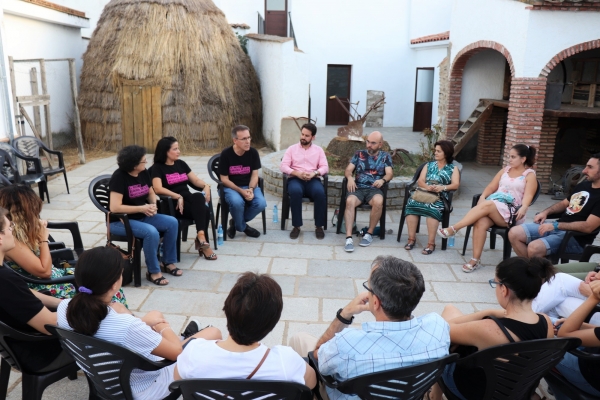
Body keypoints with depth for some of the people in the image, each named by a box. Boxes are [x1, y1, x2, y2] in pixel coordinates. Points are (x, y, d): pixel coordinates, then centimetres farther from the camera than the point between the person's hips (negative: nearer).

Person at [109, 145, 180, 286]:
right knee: (151, 232, -32)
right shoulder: (119, 177, -21)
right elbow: (114, 207, -27)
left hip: (141, 217, 8)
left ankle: (168, 262, 6)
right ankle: (153, 272, -13)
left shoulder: (144, 173, 0)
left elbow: (151, 193, 14)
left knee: (172, 223, -8)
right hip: (120, 221, -8)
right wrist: (142, 208, -24)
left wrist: (153, 205, -9)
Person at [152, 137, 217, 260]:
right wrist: (178, 196, -23)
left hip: (188, 199, 5)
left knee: (199, 196, -33)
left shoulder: (181, 163, 18)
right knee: (204, 210, -32)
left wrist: (206, 185, -4)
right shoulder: (158, 168, 0)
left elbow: (195, 180, 17)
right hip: (173, 203, -5)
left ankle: (200, 239, -30)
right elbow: (158, 189, -15)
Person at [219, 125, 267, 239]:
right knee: (237, 202, -36)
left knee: (261, 203, -25)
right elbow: (224, 179, -10)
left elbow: (254, 175, -1)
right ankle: (242, 227, -3)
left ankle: (236, 222, 2)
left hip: (249, 186, 3)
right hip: (231, 187, -3)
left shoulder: (253, 152, -5)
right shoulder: (226, 154, -14)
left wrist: (251, 189, -21)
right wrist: (241, 191, -22)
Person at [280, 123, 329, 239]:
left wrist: (314, 173, -16)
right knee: (295, 191, -37)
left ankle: (319, 226, -19)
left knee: (320, 192, -34)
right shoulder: (292, 148, 12)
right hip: (296, 179, -1)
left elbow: (325, 167, 5)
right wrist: (297, 173, -16)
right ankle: (296, 226, -24)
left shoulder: (319, 150, 15)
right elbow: (283, 166, 1)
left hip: (313, 180, 1)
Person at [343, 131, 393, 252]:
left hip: (374, 189, 0)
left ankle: (369, 233, -16)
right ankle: (349, 237, -36)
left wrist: (382, 180, -21)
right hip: (358, 188, 1)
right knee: (349, 201, -33)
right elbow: (348, 170, 10)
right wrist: (350, 178, -14)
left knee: (378, 202, -36)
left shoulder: (385, 156, 15)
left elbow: (390, 173, 3)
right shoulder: (359, 154, 17)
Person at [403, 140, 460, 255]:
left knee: (433, 209, -37)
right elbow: (420, 181, 10)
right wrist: (428, 187, -13)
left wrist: (442, 187, -21)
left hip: (440, 197, -3)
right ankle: (411, 238, -24)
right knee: (412, 203, -30)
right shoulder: (429, 165, 24)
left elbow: (455, 185, -1)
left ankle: (431, 243, -32)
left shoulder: (453, 168, 16)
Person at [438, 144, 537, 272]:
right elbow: (491, 187, 15)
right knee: (481, 223, -30)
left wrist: (523, 207, -30)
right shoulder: (505, 170, 21)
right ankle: (476, 260, -27)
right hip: (492, 205, 4)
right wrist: (482, 197, -7)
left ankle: (453, 229, -35)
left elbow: (528, 195, -9)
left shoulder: (530, 175, 6)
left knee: (487, 205, -35)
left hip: (511, 212, -4)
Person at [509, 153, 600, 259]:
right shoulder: (583, 185, 14)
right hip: (558, 226, 9)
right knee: (514, 234, -5)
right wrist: (545, 212, 7)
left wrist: (556, 225, -22)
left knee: (534, 248, -33)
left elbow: (588, 227, -24)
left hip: (575, 237, -9)